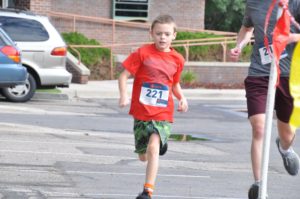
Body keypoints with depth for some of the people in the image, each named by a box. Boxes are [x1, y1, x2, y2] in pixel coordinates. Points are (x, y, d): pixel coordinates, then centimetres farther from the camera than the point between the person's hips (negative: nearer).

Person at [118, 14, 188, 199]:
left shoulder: (177, 59, 2)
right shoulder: (143, 53, -6)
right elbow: (124, 75, -7)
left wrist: (182, 98, 1)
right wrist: (124, 95, -23)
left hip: (163, 114, -1)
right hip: (141, 113, 1)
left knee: (153, 148, -24)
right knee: (143, 156, 15)